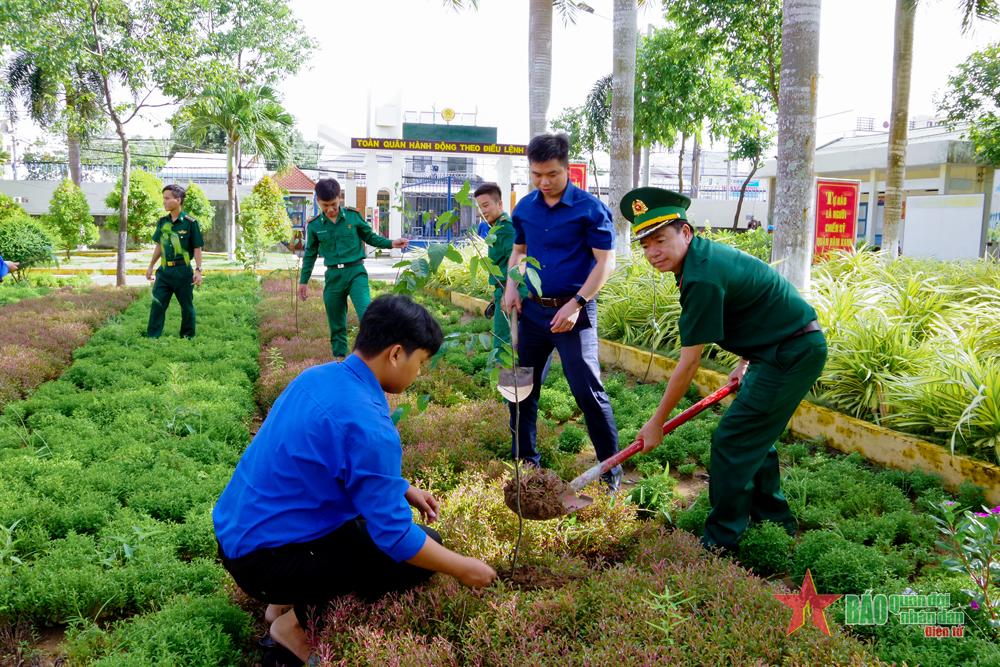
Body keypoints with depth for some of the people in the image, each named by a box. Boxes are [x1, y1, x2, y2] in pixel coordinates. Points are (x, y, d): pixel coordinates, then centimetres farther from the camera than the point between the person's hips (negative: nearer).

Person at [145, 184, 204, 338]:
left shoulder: (190, 222, -8)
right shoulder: (162, 221, 7)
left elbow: (197, 248, -6)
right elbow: (159, 245, 17)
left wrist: (198, 270, -11)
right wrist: (151, 266, 19)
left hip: (183, 270, -4)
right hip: (164, 270, 4)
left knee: (187, 306, 7)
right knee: (157, 304, 0)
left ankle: (188, 336, 21)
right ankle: (152, 337, 6)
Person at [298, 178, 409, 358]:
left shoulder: (354, 215, 0)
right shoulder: (314, 225, 4)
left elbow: (370, 236, 12)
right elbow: (310, 255, 15)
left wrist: (391, 243, -3)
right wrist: (303, 281, 15)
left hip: (356, 271, -2)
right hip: (333, 276, 2)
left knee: (366, 314, -20)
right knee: (336, 323, 9)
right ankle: (339, 357, 25)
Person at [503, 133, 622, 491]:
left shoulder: (590, 208, -10)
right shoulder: (525, 208, 7)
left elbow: (605, 262, -11)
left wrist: (577, 303, -18)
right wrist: (511, 286, 4)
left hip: (573, 312, -6)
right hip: (532, 308, 6)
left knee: (588, 391, -8)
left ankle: (611, 470, 7)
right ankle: (524, 461, 28)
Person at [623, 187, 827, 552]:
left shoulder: (702, 278, -25)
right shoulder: (706, 255, 6)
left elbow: (689, 363, -20)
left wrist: (657, 422, -12)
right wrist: (744, 363, 27)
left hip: (793, 354, -10)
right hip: (795, 347, 10)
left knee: (731, 442, -6)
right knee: (754, 437, 20)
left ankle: (721, 541, 7)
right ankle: (773, 521, 34)